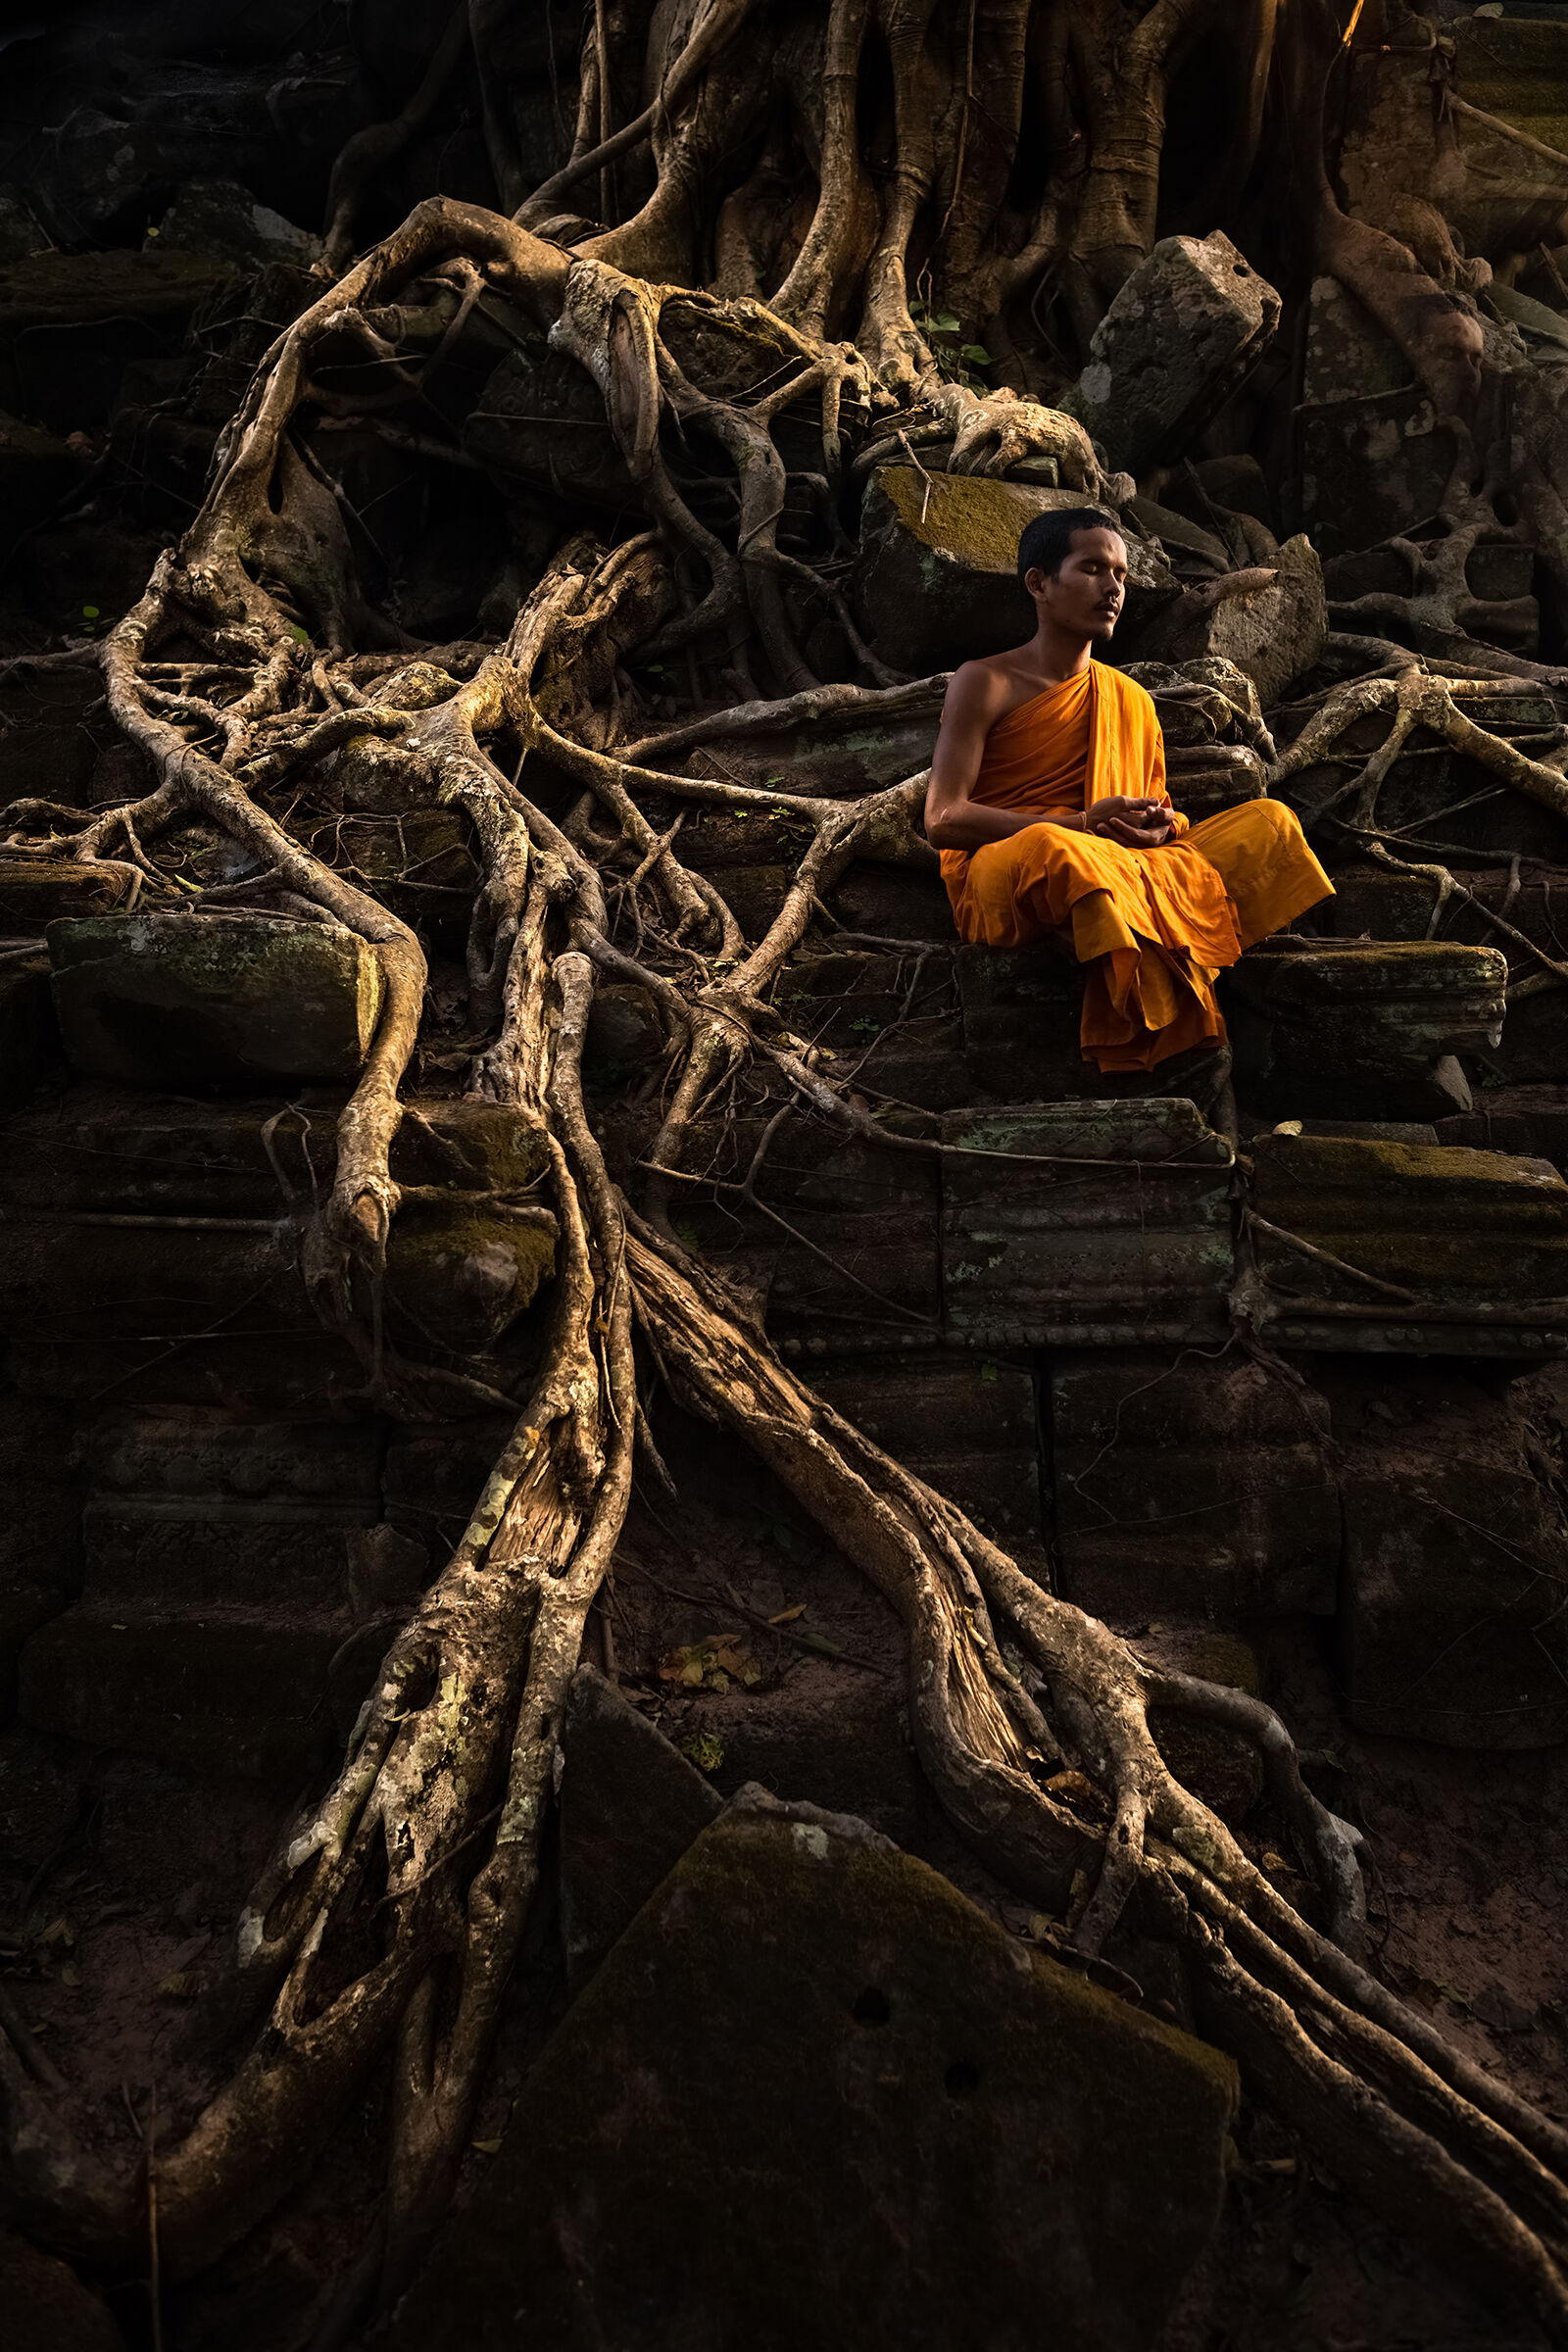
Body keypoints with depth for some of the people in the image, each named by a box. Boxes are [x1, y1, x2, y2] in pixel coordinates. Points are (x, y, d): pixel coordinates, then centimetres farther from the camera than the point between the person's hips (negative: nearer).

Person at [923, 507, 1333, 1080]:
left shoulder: (1131, 701, 22)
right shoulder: (986, 683, 5)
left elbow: (1156, 812, 24)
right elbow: (942, 819, -7)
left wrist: (1161, 829, -4)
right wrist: (1082, 824, -14)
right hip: (998, 883, -5)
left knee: (1268, 820, -12)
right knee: (1052, 849, -42)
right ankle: (1187, 1043, -43)